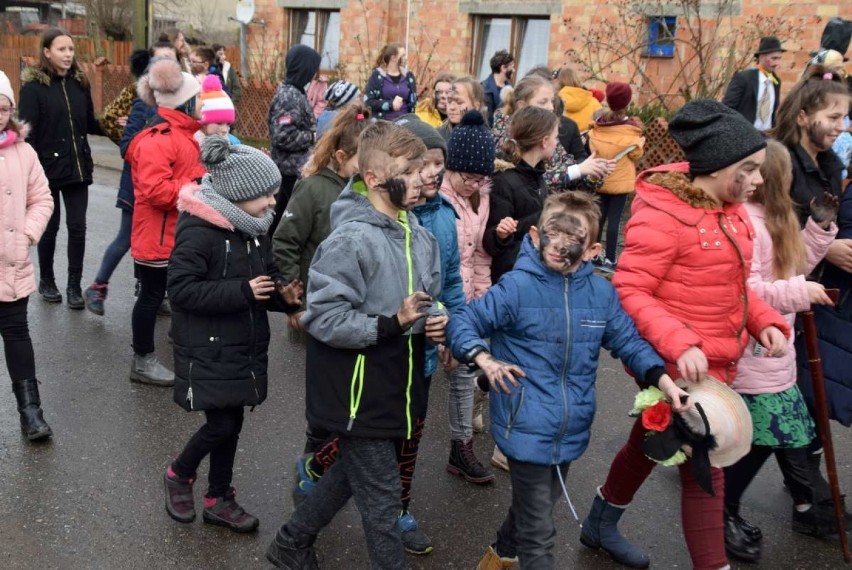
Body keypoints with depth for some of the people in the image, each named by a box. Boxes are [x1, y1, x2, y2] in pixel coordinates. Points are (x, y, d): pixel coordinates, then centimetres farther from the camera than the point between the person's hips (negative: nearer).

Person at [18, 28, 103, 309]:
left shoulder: (79, 82, 7)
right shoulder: (33, 86, -7)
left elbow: (90, 124, 13)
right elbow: (27, 133, -11)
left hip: (77, 167, 4)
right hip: (48, 168, -3)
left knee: (77, 227, 3)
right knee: (50, 227, 9)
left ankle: (74, 286, 14)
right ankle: (46, 281, 28)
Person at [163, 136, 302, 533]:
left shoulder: (253, 228, 6)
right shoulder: (197, 231, -20)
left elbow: (266, 276, 16)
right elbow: (181, 289, -23)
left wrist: (282, 294, -7)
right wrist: (243, 291, -25)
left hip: (245, 346, 8)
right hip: (207, 350, -8)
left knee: (232, 423, 14)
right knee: (221, 424, -4)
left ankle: (219, 498, 30)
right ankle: (178, 475, 24)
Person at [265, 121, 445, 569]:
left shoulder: (419, 235, 2)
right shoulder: (351, 239, -22)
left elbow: (428, 298, 17)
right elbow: (323, 318, -23)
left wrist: (434, 320, -5)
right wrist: (391, 324, -29)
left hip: (396, 385, 8)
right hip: (359, 391, -8)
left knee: (354, 473, 24)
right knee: (381, 498, 6)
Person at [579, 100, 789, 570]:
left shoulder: (727, 208, 7)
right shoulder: (663, 214, -20)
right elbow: (629, 291, -21)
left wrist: (764, 320, 1)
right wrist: (679, 345, -29)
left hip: (715, 362, 9)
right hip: (680, 366, -9)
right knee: (704, 470, 0)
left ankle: (600, 527, 47)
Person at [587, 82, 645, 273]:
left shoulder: (597, 125, -3)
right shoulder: (630, 128, -15)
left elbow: (593, 148, 6)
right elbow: (636, 154, -4)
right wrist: (640, 142, 13)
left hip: (600, 179, 4)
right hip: (620, 180, -4)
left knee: (599, 216, 14)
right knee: (614, 219, 0)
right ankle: (609, 259, 4)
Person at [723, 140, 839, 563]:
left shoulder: (774, 221, 11)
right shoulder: (746, 222, -22)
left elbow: (797, 263, 20)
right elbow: (743, 290, -28)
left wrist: (822, 225, 10)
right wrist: (799, 291, -25)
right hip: (751, 352, -10)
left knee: (786, 425, 20)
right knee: (762, 436, -1)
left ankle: (805, 506, 36)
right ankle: (725, 516, 16)